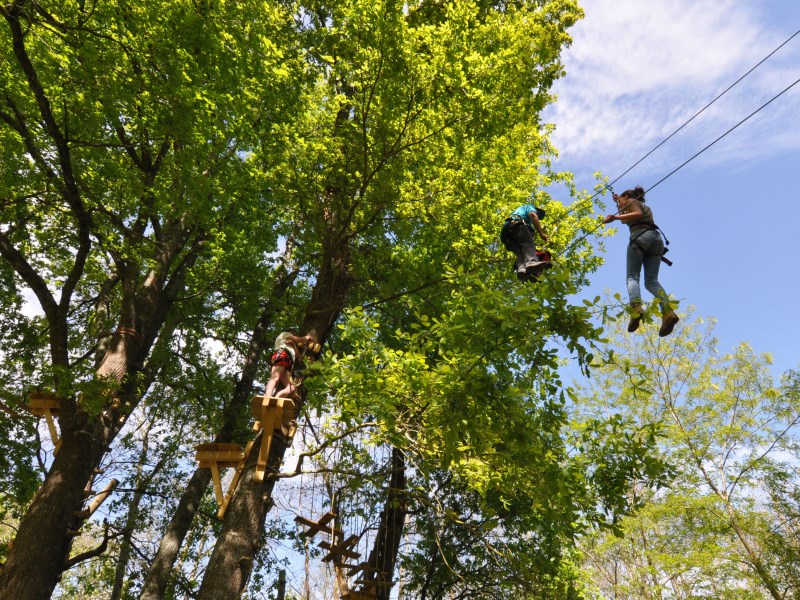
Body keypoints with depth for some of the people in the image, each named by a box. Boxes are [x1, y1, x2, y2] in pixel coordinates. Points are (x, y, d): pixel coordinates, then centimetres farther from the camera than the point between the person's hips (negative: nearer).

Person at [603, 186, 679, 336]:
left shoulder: (632, 201, 14)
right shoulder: (645, 206, 37)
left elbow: (638, 214, -9)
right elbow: (627, 218, 55)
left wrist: (615, 217, -13)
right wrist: (619, 202, 64)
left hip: (641, 237, -7)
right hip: (657, 238, 7)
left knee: (632, 276, -14)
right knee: (651, 280, -4)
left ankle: (636, 308, -40)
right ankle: (668, 311, -28)